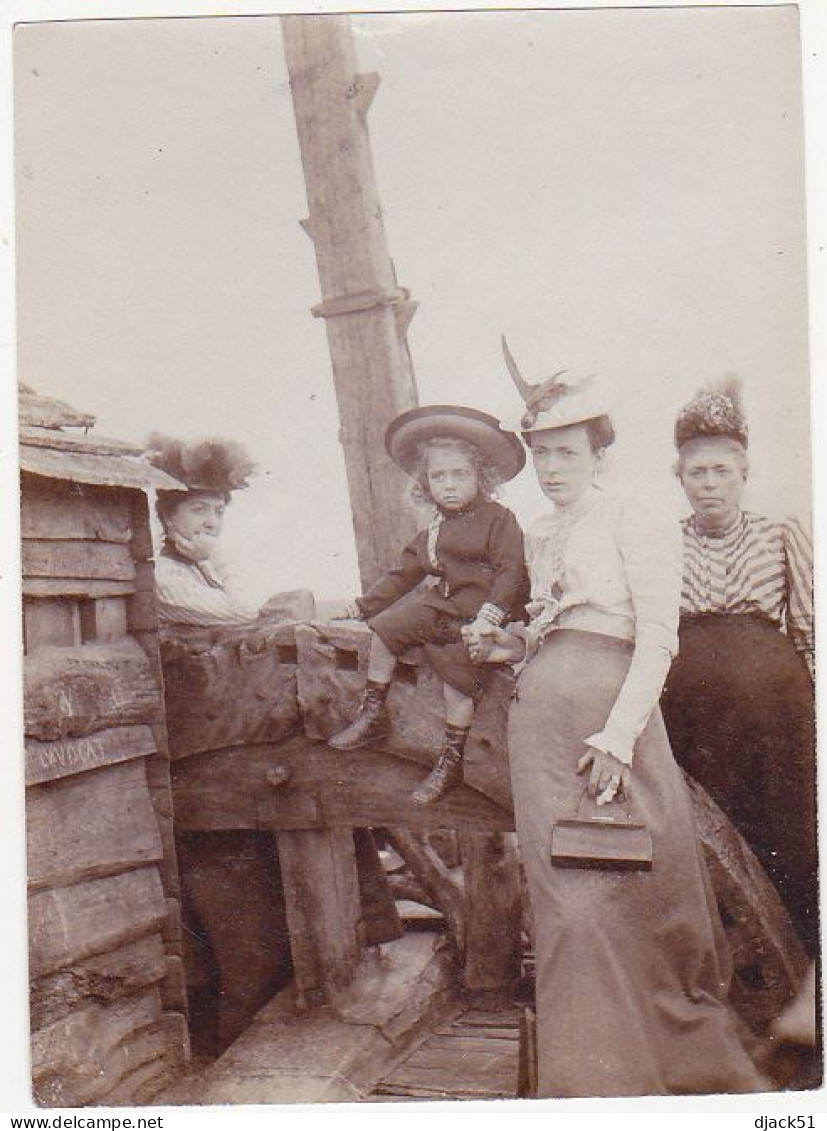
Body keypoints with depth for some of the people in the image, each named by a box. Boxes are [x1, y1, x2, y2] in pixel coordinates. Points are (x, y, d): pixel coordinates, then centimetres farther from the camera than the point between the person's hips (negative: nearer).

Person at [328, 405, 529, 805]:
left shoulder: (498, 520, -5)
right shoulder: (433, 531, 17)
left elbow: (510, 571, -15)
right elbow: (404, 573, 22)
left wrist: (489, 615, -29)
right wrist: (364, 604, 19)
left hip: (476, 615, -7)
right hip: (440, 606, 7)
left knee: (454, 671, -17)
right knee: (385, 627, -3)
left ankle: (450, 763, -1)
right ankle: (372, 715, 8)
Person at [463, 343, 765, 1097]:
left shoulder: (637, 522, -1)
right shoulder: (539, 537, 19)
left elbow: (658, 638, -9)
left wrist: (619, 733, -18)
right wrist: (512, 645, 6)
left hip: (611, 720, -5)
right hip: (539, 719, 6)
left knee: (630, 890, -1)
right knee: (567, 899, 5)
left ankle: (688, 1061, 18)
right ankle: (596, 1074, 19)